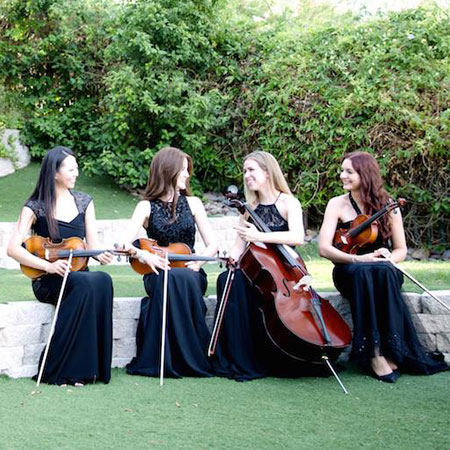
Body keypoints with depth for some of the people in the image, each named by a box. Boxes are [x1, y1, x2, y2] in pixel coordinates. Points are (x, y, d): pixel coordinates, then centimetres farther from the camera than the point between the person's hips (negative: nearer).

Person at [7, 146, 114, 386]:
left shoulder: (84, 202, 12)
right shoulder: (35, 207, -1)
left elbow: (92, 245, 9)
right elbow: (13, 249, -11)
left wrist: (100, 255, -16)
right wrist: (49, 266, -22)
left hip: (79, 275, 4)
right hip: (48, 281, -3)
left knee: (102, 281, -33)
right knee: (85, 283, -36)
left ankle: (89, 368, -29)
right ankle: (59, 370, -29)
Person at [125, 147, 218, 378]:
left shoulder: (193, 203, 12)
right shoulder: (146, 206, 6)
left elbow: (212, 244, 7)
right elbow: (125, 244, -6)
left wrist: (198, 261, -13)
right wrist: (143, 255, -27)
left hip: (190, 273, 1)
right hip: (158, 274, -1)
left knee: (186, 280, -36)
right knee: (171, 279, -38)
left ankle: (191, 357, -28)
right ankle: (161, 361, -32)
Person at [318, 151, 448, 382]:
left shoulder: (387, 205, 3)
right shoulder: (337, 205, 0)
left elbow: (401, 250, 6)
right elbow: (324, 248, -10)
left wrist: (388, 257, -18)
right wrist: (357, 259, -25)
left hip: (383, 270, 1)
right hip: (350, 271, -1)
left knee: (384, 272, -37)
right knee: (363, 273, -38)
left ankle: (389, 349, -36)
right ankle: (373, 352, -39)